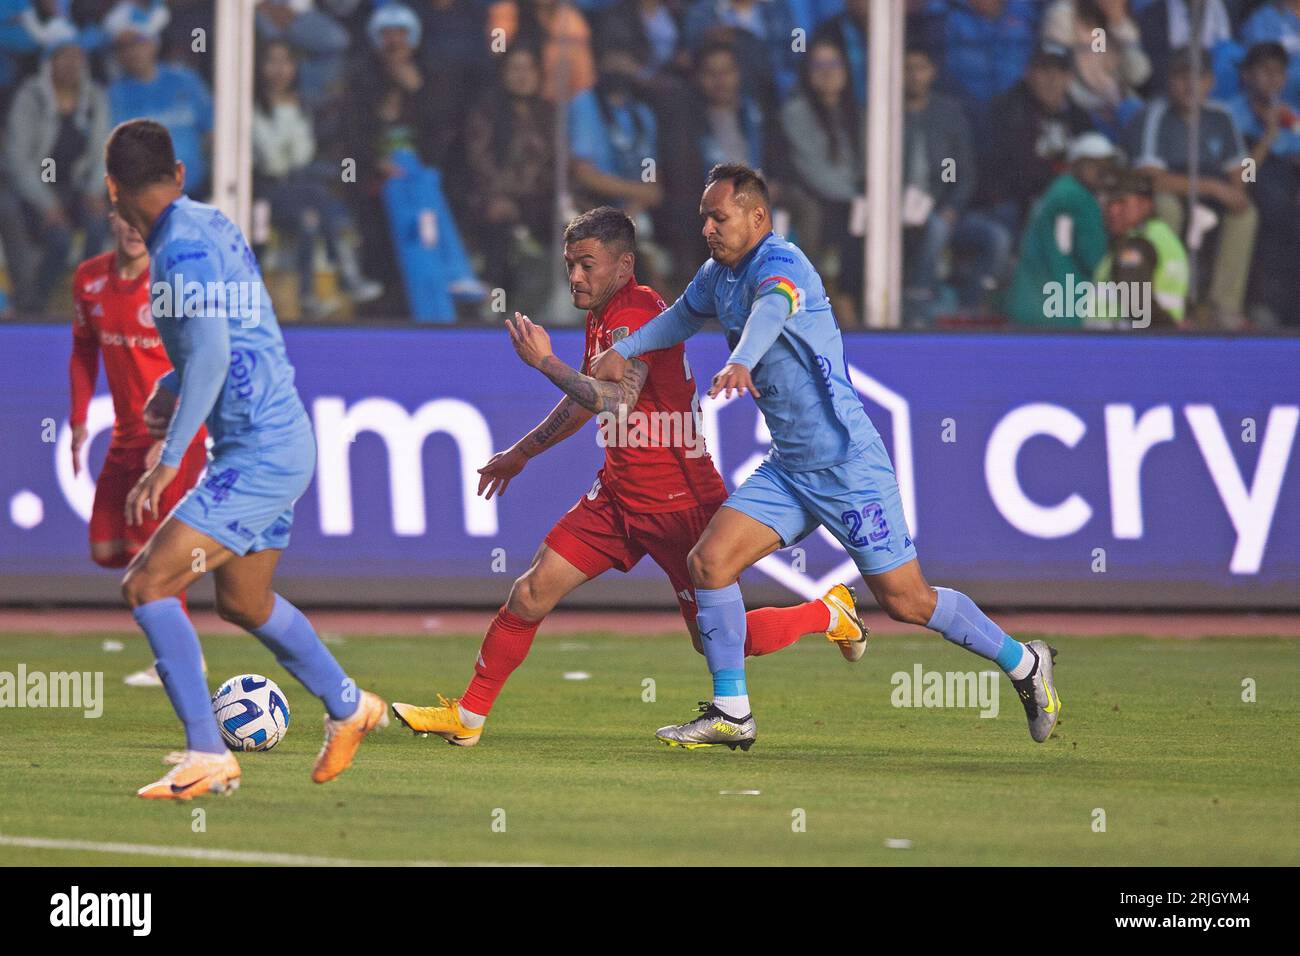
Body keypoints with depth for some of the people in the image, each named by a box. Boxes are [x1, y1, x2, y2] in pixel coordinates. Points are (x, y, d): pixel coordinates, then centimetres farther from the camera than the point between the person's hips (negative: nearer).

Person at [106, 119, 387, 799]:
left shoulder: (183, 247, -18)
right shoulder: (210, 225, 10)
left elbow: (212, 352, -30)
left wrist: (168, 462, -28)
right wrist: (171, 385, 20)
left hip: (260, 455, -10)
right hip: (283, 442, 10)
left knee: (147, 585, -14)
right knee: (242, 602, 25)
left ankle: (207, 756, -15)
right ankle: (349, 707, 44)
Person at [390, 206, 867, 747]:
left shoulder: (635, 313, -21)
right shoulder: (603, 315, 9)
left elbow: (613, 398, -35)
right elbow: (586, 398, 27)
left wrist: (544, 361, -24)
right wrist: (522, 451, 35)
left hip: (678, 501, -9)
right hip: (620, 494, 9)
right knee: (532, 593, 0)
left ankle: (830, 612, 24)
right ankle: (468, 717, 9)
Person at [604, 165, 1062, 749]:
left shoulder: (779, 263, -19)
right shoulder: (719, 275, 8)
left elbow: (771, 310, -42)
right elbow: (683, 315, 29)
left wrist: (741, 363, -63)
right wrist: (623, 351, 12)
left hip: (848, 465, -8)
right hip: (787, 469, 8)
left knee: (905, 601, -2)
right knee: (708, 563, -8)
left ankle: (1023, 664, 18)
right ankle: (731, 713, -1)